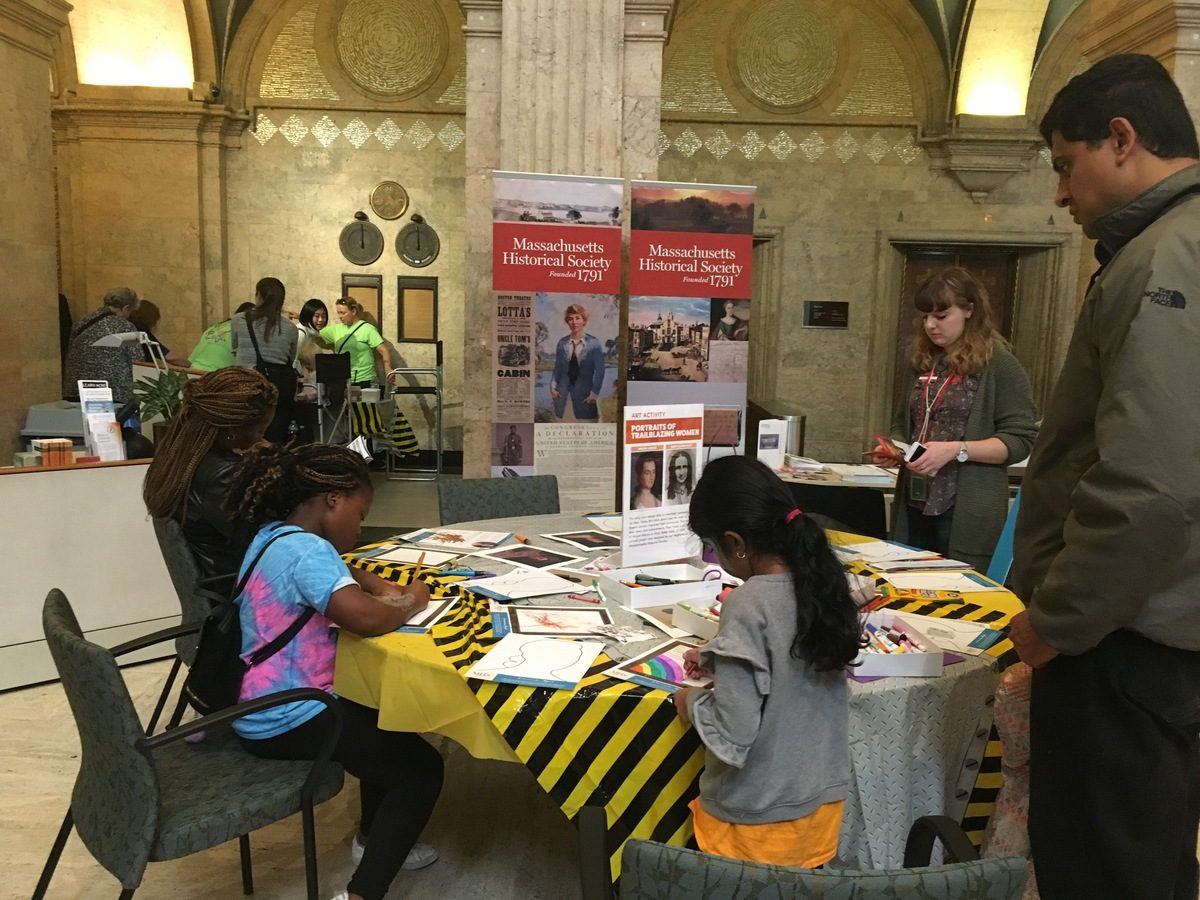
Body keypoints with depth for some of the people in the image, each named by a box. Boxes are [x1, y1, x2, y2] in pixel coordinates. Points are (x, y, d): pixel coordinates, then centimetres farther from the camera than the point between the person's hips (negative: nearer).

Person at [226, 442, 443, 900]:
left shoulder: (272, 536, 8)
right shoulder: (303, 548, -24)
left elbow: (331, 571, 27)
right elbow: (365, 617, -37)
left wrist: (377, 584, 8)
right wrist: (411, 602, -16)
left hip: (264, 709, 11)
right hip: (287, 720, -10)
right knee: (422, 768, -1)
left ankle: (374, 838, 40)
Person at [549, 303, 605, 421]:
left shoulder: (593, 344, -2)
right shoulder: (562, 343, 6)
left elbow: (599, 371, -3)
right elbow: (557, 368, 11)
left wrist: (594, 393, -9)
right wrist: (553, 386, -1)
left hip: (585, 395, -2)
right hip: (563, 394, 2)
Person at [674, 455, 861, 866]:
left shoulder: (748, 606, -26)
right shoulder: (821, 583, -5)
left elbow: (734, 734, -26)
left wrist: (691, 701, -8)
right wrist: (721, 661, 14)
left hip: (757, 817, -6)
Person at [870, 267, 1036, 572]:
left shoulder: (999, 364, -7)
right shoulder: (923, 362, 12)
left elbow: (1020, 440, -11)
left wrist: (956, 450, -22)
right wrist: (894, 448, 1)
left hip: (967, 511, -6)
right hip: (915, 505, 6)